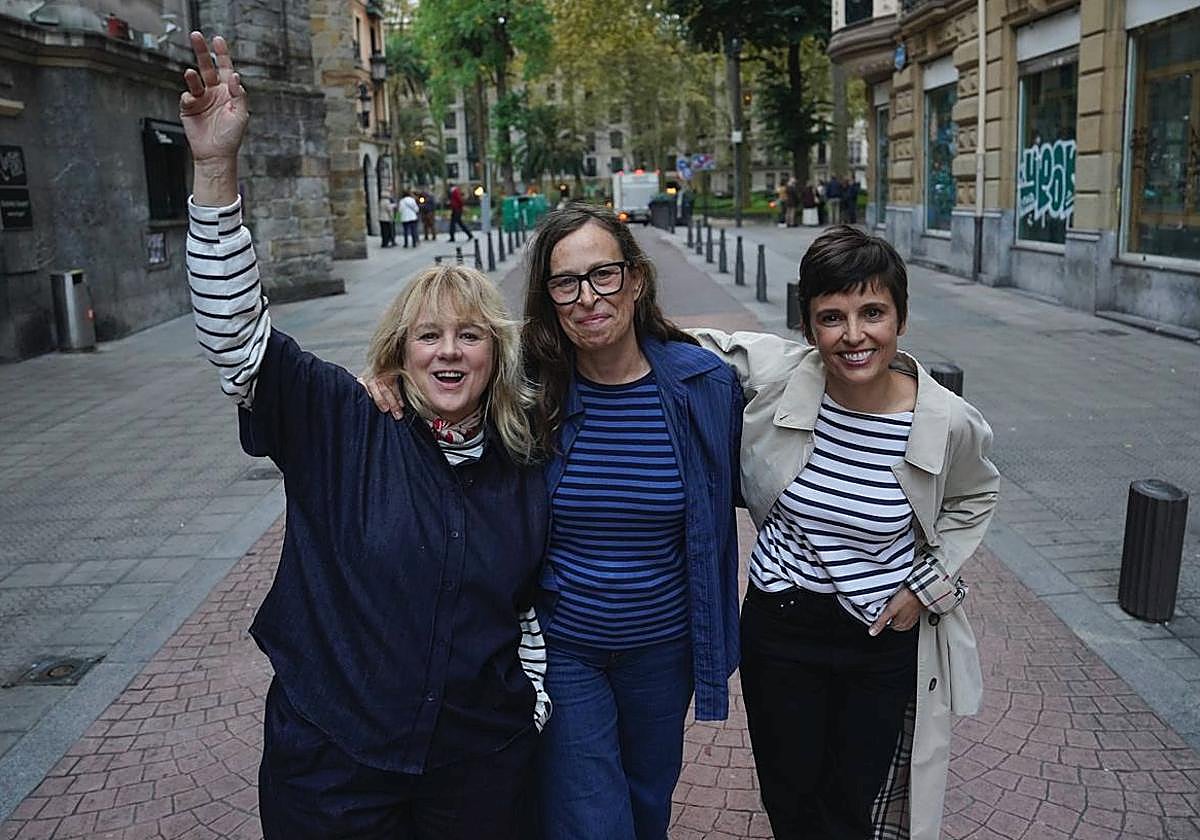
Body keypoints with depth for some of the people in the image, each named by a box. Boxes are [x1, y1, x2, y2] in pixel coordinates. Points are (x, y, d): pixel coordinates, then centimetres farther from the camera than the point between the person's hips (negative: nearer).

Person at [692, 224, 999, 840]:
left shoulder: (949, 422, -15)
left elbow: (974, 499, 7)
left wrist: (929, 585, -3)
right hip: (779, 627, 1)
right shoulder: (776, 374, -16)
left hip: (887, 636, -1)